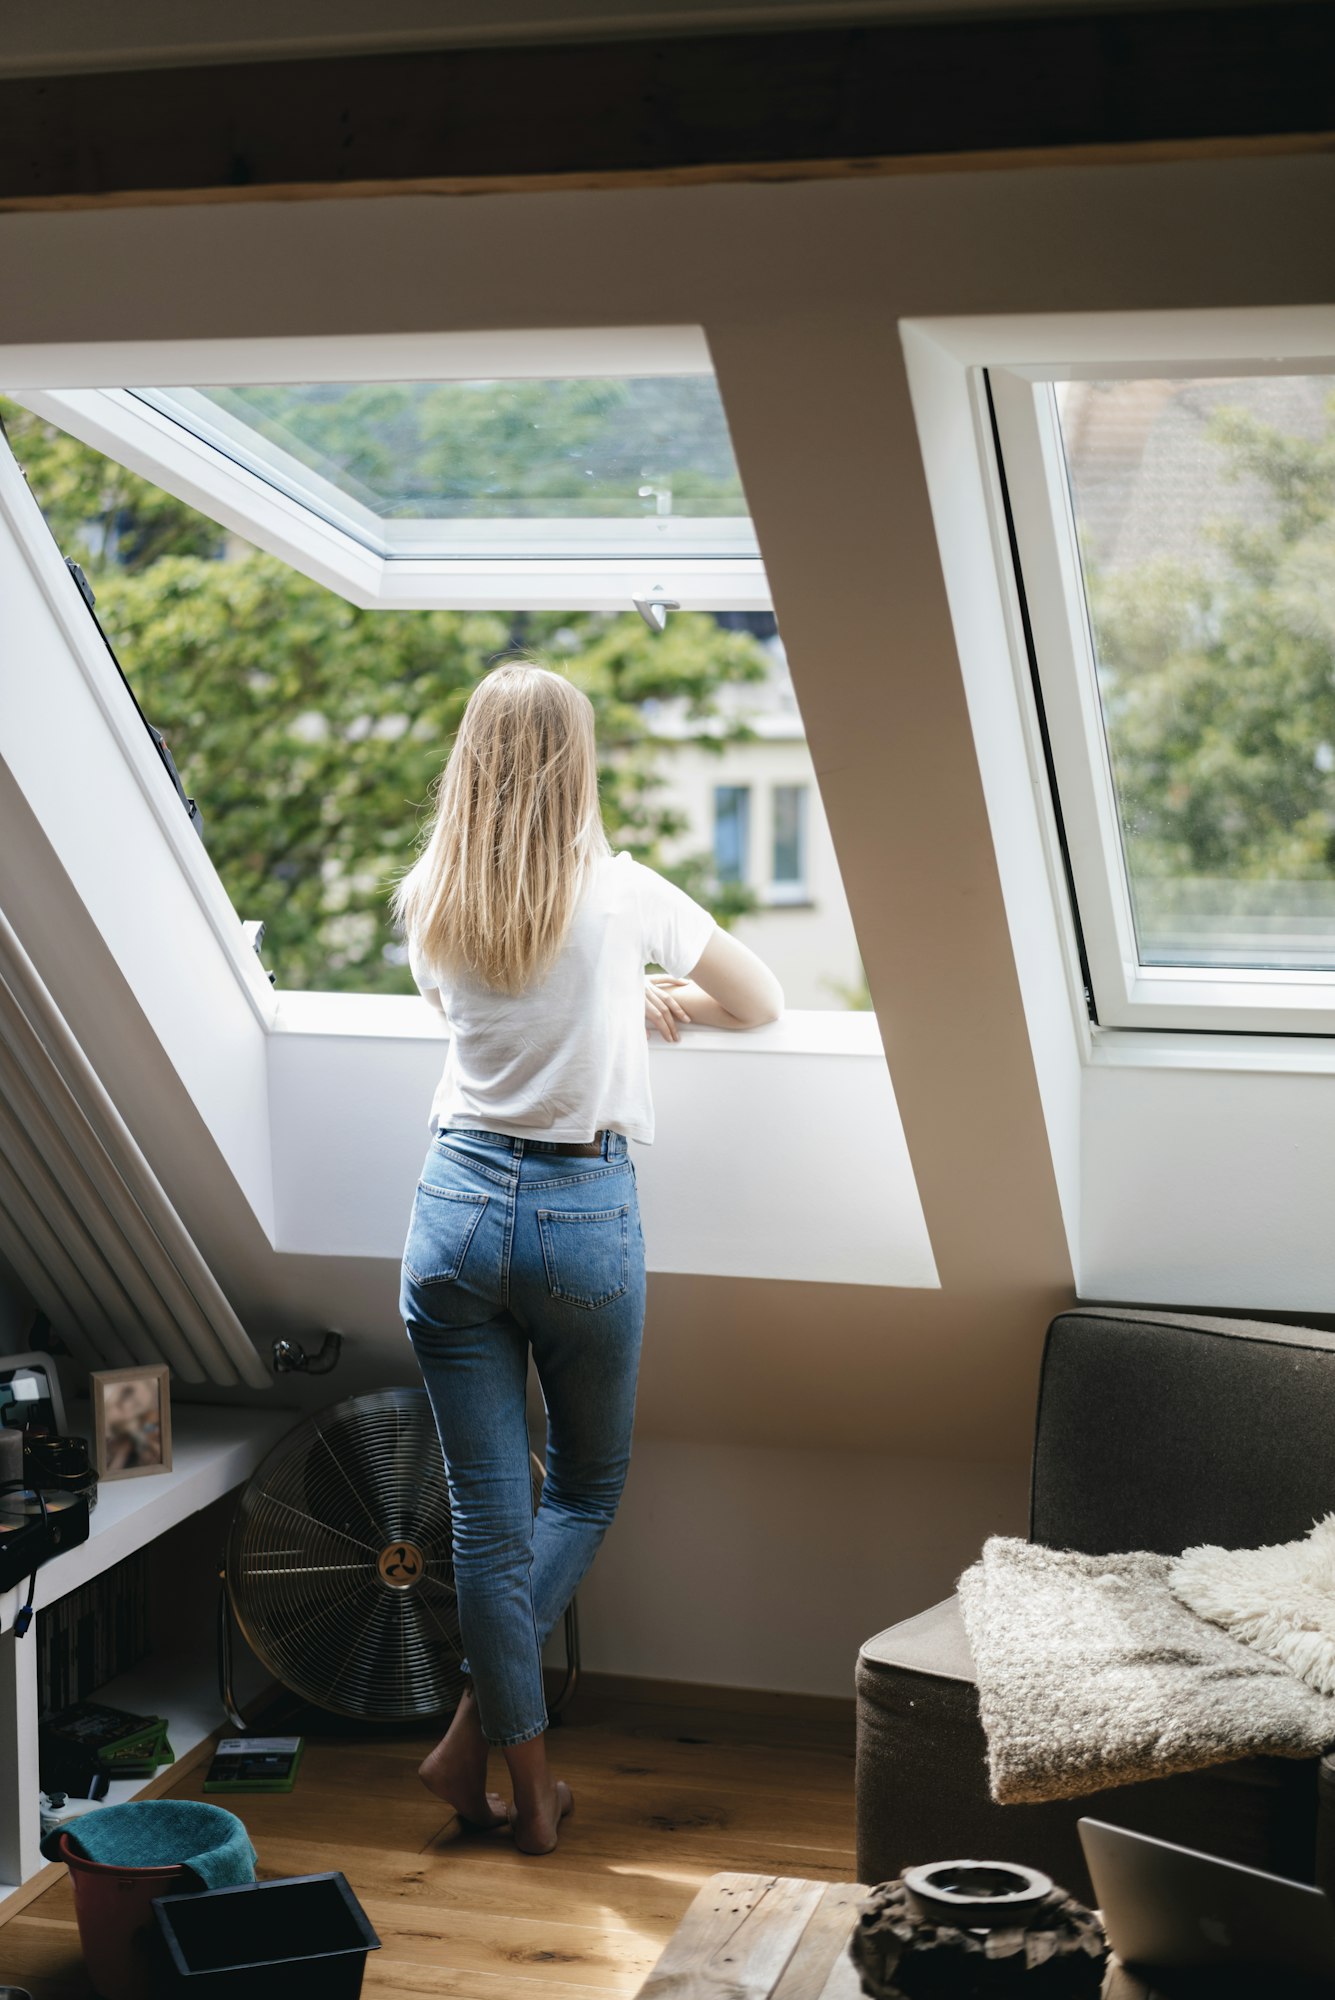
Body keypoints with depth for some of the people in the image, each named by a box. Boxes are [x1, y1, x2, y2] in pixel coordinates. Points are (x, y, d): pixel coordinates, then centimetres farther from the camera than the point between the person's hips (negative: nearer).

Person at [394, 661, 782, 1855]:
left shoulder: (428, 903, 2)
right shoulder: (620, 894, -7)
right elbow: (762, 1005, 6)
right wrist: (666, 1006, 24)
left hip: (458, 1206, 2)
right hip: (585, 1216, -2)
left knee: (488, 1512, 8)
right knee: (587, 1488, 18)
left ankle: (527, 1780, 15)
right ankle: (476, 1730, 12)